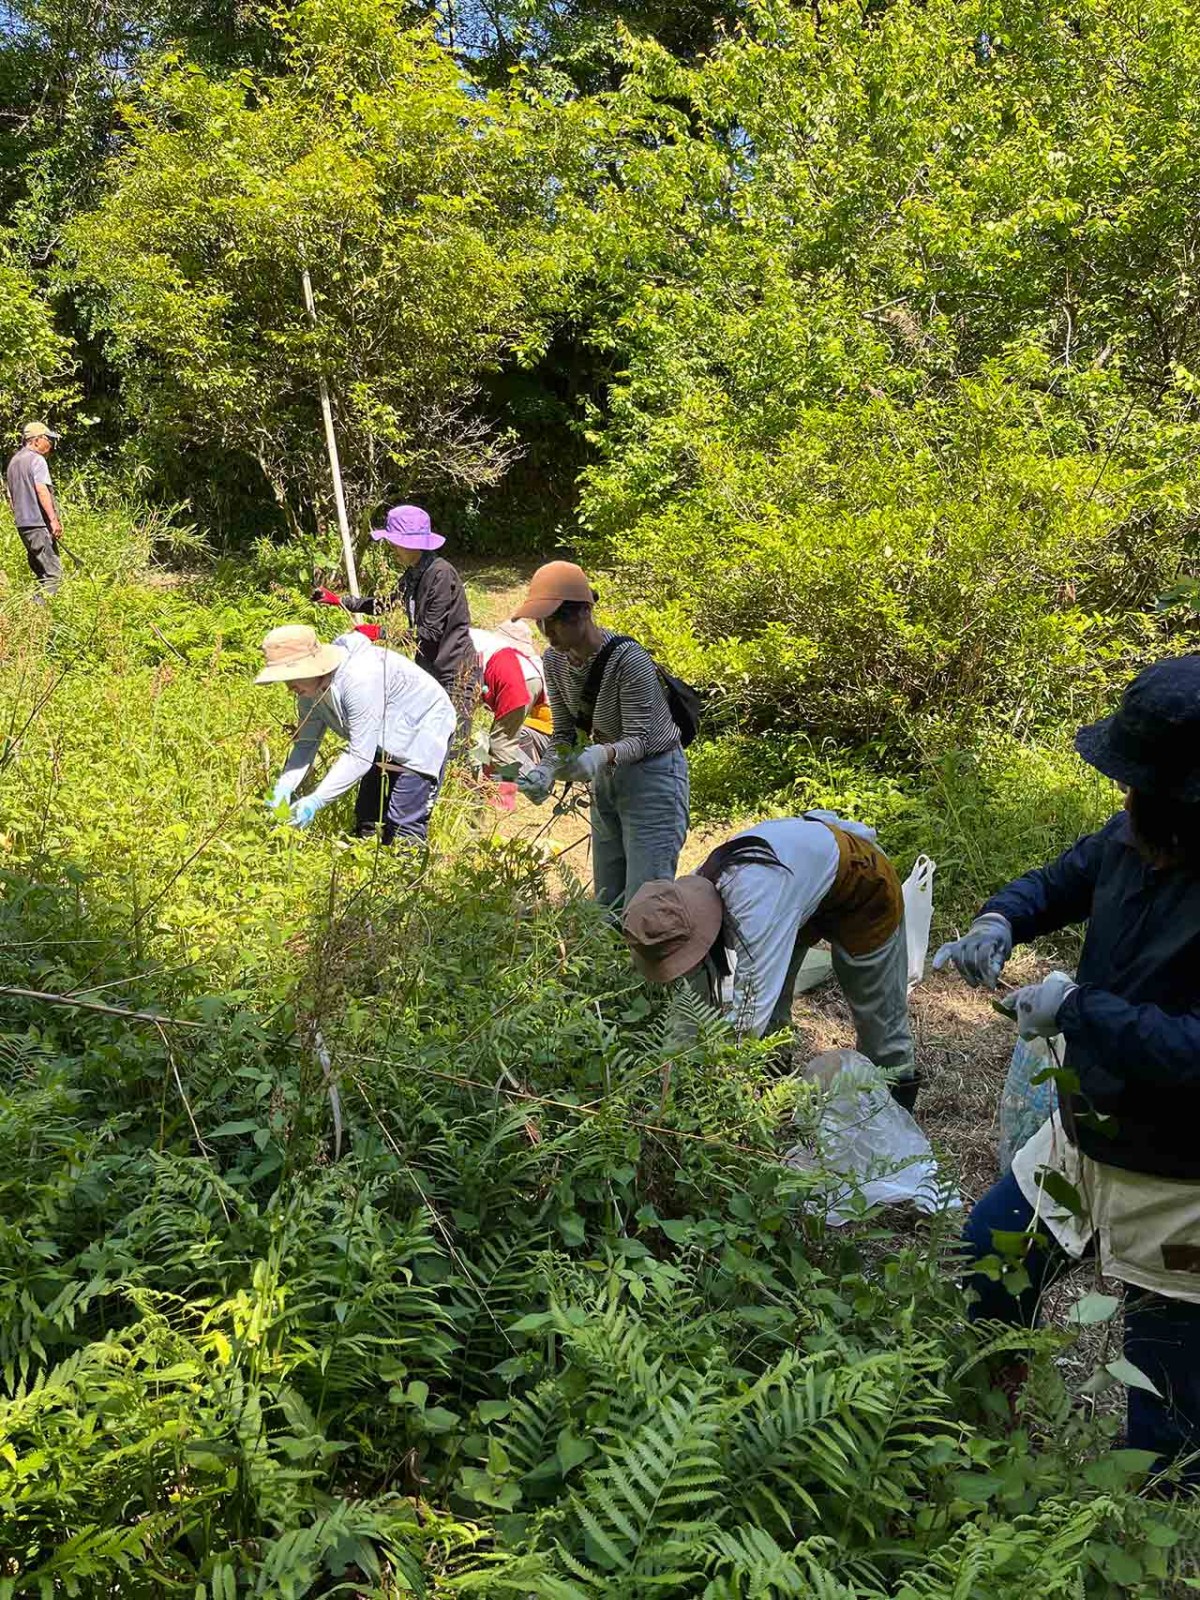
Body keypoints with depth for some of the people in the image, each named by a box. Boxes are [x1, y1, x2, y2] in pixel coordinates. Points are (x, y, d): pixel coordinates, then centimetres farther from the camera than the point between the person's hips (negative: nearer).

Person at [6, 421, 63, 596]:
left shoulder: (14, 461, 20)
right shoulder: (37, 460, -8)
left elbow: (10, 495, 23)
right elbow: (42, 491, -19)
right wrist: (54, 520, -23)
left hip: (22, 523, 9)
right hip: (39, 523, -9)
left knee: (39, 571, 14)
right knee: (53, 572, -10)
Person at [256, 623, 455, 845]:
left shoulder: (359, 680, -37)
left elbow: (359, 756, -36)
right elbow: (306, 743, -6)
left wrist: (316, 800, -36)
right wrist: (285, 785, -23)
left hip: (422, 734, -9)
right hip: (384, 743, 9)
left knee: (403, 826, -13)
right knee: (367, 819, 12)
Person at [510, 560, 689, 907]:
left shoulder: (628, 660, -26)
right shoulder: (555, 660, -4)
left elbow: (639, 738, -26)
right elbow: (563, 732, 1)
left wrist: (602, 755, -46)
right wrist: (546, 769, -19)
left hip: (652, 775, -8)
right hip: (607, 778, 8)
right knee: (607, 901, 15)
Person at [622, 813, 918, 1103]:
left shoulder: (754, 901, -46)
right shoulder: (693, 897, -22)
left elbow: (750, 1008, -46)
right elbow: (697, 1001, -7)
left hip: (865, 884, -6)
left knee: (876, 1000, 6)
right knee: (769, 999, 2)